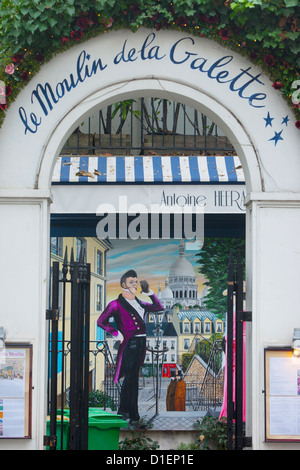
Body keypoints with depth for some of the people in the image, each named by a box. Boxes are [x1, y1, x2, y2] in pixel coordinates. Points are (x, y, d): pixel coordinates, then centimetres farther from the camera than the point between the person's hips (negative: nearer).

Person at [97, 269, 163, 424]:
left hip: (141, 343, 7)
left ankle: (123, 410, 18)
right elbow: (101, 321, -4)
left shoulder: (139, 303, 20)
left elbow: (158, 308, 23)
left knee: (131, 379, 11)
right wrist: (116, 333, -12)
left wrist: (149, 292, 14)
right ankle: (133, 415, -5)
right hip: (129, 343, -7)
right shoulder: (117, 304, -1)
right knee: (131, 378, -8)